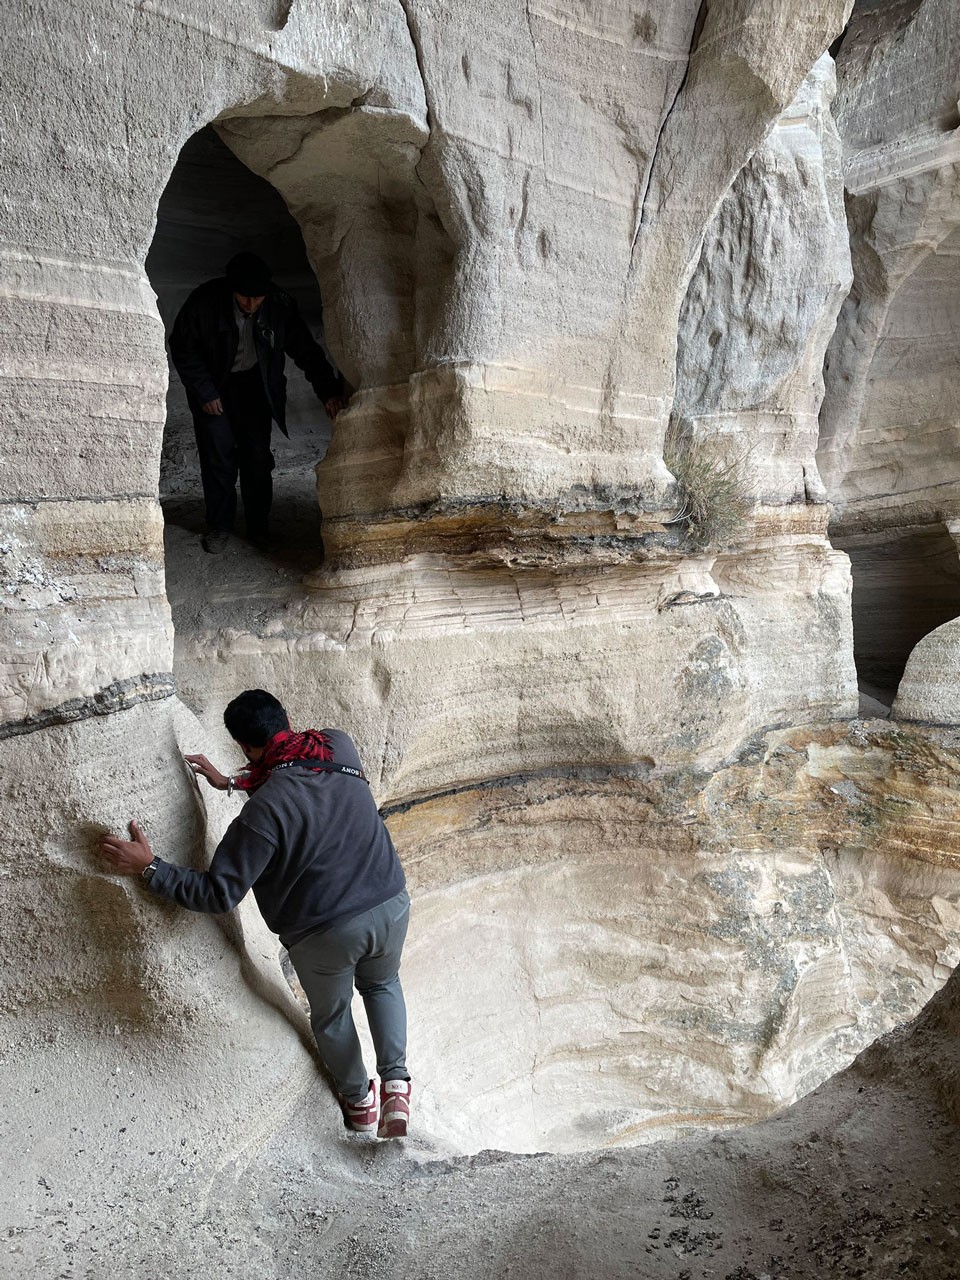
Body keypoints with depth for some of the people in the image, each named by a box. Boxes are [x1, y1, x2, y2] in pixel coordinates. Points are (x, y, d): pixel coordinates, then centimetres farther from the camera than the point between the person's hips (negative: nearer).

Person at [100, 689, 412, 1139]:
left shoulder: (263, 812, -23)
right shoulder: (338, 746, -7)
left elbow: (219, 894, -19)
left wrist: (149, 867, -14)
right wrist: (232, 783, 18)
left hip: (325, 933, -4)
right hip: (391, 905, 5)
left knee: (331, 1014, 26)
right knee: (382, 984, 34)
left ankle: (358, 1102, 46)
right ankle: (396, 1085, 22)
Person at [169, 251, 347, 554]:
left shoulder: (280, 306, -19)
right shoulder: (205, 301, -24)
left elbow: (306, 350, -10)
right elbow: (181, 346, -11)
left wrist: (328, 392, -20)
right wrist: (205, 392, -13)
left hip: (255, 384, 1)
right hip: (214, 385, -1)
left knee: (257, 454, -2)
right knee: (218, 455, -4)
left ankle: (259, 525, 11)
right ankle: (219, 526, 10)